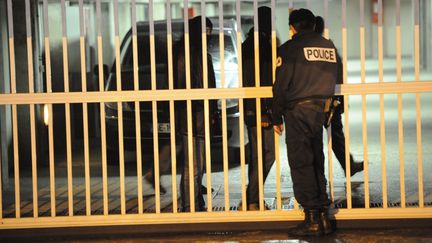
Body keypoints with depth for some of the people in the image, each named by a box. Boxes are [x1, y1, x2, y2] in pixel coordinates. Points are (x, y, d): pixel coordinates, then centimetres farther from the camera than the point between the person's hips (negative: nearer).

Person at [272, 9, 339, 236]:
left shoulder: (289, 48, -7)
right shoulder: (329, 46, 10)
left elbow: (281, 86, -8)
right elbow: (332, 81, 14)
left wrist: (277, 117, -1)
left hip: (298, 111, -6)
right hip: (321, 112, 6)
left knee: (301, 164, -2)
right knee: (317, 164, 11)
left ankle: (312, 219, -4)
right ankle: (324, 215, 10)